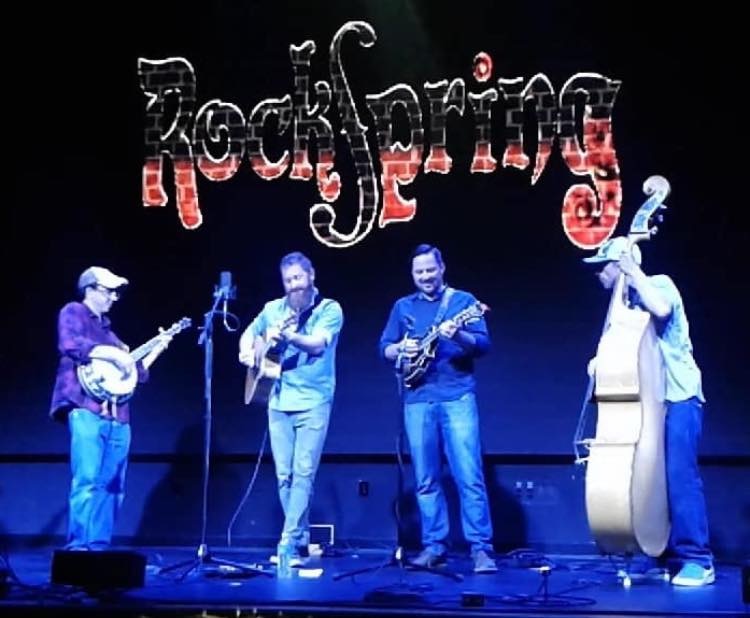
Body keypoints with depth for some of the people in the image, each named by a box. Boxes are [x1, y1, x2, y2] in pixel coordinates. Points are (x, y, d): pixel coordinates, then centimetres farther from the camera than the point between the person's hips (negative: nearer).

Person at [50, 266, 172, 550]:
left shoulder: (106, 329, 27)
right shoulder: (73, 313, 6)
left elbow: (136, 371, 26)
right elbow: (70, 344, -16)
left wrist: (158, 348, 23)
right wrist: (113, 355, -17)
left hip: (117, 416, 8)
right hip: (86, 410, -8)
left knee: (112, 486, 4)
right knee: (87, 481, -15)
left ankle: (98, 546, 7)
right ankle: (78, 547, -13)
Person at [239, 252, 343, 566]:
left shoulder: (329, 309, -3)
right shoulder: (273, 309, 11)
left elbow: (318, 344, -19)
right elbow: (248, 334, 26)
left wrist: (285, 335, -35)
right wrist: (248, 352, 5)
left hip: (313, 402, -5)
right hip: (279, 401, 5)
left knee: (303, 474, -11)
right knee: (284, 476, 5)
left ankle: (290, 546, -12)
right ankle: (302, 540, 15)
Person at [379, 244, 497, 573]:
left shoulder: (462, 300, 7)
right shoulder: (403, 306, 15)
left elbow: (483, 343, -3)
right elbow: (384, 347, 14)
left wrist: (458, 336, -23)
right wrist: (400, 350, -8)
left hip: (457, 396, -3)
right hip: (417, 399, 3)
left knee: (469, 475, -9)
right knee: (425, 479, 5)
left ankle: (481, 548, -5)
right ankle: (434, 545, 14)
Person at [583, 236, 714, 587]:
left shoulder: (660, 284, -4)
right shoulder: (625, 302, 16)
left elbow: (661, 309, -27)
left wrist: (634, 271, -17)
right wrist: (602, 361, 0)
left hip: (679, 396, -8)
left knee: (679, 474, -15)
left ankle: (697, 561, -12)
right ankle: (664, 553, 14)